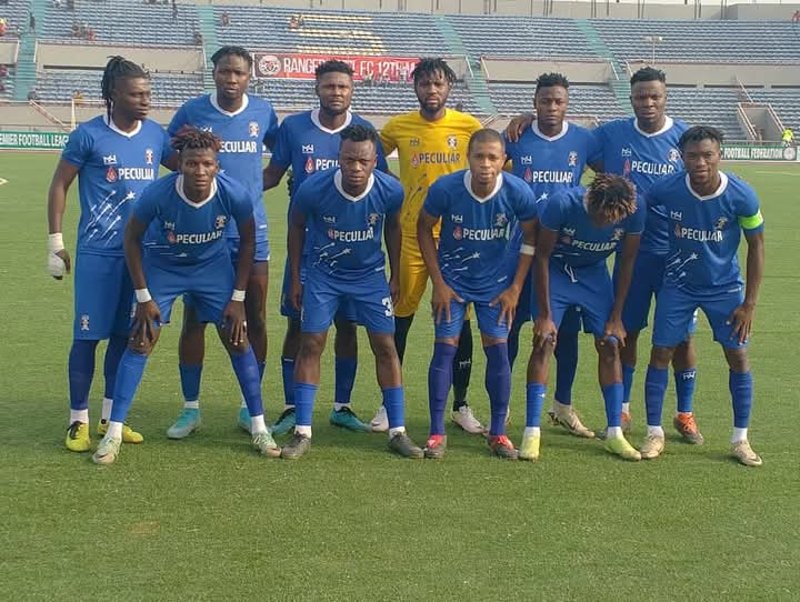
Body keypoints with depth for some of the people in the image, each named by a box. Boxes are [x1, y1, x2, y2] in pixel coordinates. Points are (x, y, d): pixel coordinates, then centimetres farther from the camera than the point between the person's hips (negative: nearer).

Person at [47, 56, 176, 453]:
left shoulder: (155, 134, 4)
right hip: (98, 253, -4)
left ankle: (111, 417, 23)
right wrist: (55, 242, -3)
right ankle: (78, 421, 11)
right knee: (88, 335, 0)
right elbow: (59, 186, 0)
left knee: (125, 335, 11)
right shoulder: (88, 136, -8)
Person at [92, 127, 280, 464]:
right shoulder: (158, 194, -32)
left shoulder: (235, 194, -28)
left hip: (213, 266, 1)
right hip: (163, 266, -1)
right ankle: (113, 433, -1)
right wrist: (143, 297, -12)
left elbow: (247, 240, -8)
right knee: (141, 341, -8)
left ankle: (259, 428, 10)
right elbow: (132, 238, -13)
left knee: (237, 339, -3)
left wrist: (238, 297, -8)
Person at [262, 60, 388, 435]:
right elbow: (272, 174, 8)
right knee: (297, 323, 1)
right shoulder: (293, 128, 0)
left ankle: (342, 406, 20)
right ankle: (291, 408, 12)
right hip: (304, 243, -1)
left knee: (347, 324, 6)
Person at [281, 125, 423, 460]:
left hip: (370, 274, 1)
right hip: (323, 274, -1)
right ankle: (302, 433, 1)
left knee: (385, 345, -3)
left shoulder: (390, 191, -21)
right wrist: (295, 279, 0)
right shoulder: (314, 189, -25)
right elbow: (296, 227, -5)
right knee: (311, 343, -7)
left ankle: (397, 432, 6)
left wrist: (394, 276, 7)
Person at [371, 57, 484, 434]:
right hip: (412, 236, 0)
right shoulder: (398, 127, 1)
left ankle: (461, 405, 20)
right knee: (400, 318, 5)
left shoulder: (469, 127, 0)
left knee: (459, 321, 7)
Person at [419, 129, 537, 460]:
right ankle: (436, 433, 4)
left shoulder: (518, 193, -21)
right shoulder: (445, 188, -22)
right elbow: (424, 228, -6)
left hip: (497, 281, 0)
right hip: (453, 279, 0)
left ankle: (498, 433, 10)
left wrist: (515, 287, -6)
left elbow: (531, 237, -4)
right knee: (445, 348, -5)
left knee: (498, 349, -3)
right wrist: (438, 283, -7)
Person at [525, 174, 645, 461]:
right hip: (555, 269, -3)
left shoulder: (635, 211, -25)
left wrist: (616, 316, -5)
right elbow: (542, 255, -18)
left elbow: (626, 262, -8)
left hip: (594, 272, 3)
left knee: (610, 344, -4)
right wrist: (544, 314, -16)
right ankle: (532, 432, -10)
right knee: (544, 342, -13)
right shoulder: (562, 204, -33)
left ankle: (614, 433, 5)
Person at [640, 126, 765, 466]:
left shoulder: (741, 196, -19)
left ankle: (740, 439, 12)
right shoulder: (666, 190, -20)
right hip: (678, 285, 0)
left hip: (725, 287, 0)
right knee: (661, 352, -3)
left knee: (738, 357, -2)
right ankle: (654, 433, 11)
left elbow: (756, 246, -8)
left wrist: (749, 303, -9)